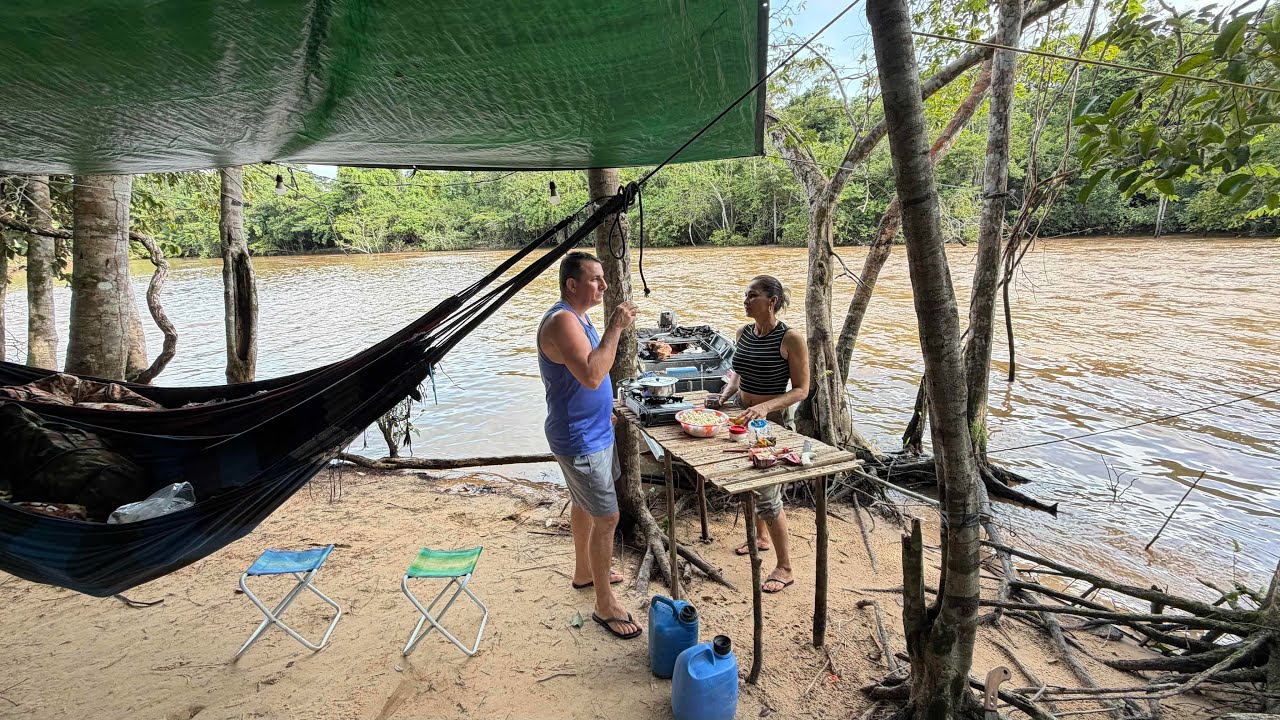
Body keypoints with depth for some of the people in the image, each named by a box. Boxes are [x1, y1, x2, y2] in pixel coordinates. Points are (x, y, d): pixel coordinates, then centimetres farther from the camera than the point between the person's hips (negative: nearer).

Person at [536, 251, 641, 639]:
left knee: (584, 504, 24)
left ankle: (584, 572, 44)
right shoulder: (562, 321, -25)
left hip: (592, 432, 11)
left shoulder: (577, 317, 9)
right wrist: (615, 328, -32)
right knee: (606, 517, -3)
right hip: (580, 440, -11)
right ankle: (605, 604, 13)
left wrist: (602, 410, 24)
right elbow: (591, 376, -38)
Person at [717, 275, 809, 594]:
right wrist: (726, 393, -1)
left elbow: (801, 389, -16)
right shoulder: (744, 333, 2)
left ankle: (785, 568, 13)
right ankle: (760, 537, 46)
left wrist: (766, 406, -29)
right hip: (744, 417, 7)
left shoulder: (790, 338, -18)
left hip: (774, 423, -7)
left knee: (767, 494, -4)